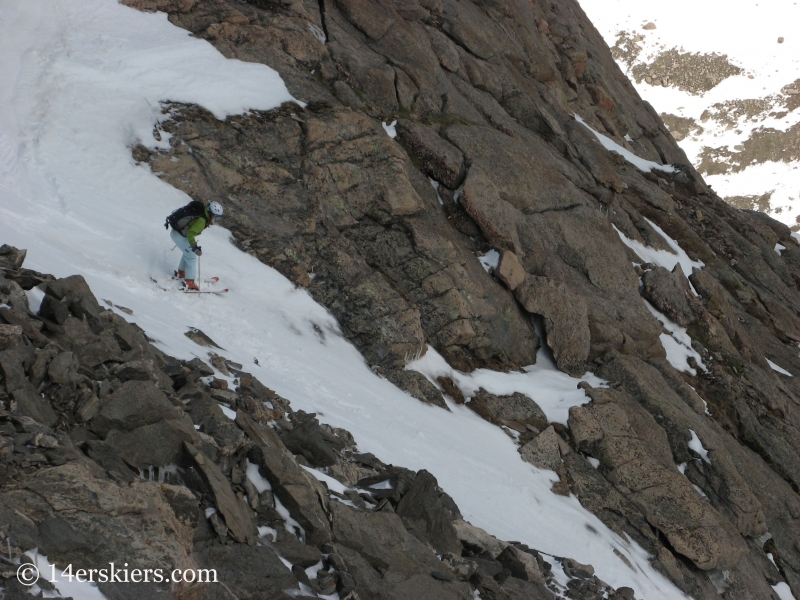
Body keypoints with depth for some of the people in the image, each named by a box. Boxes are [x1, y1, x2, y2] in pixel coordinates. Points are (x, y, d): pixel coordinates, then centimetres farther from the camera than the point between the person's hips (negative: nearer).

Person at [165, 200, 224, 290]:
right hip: (178, 235, -10)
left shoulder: (202, 211, 3)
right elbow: (191, 233, -34)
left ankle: (181, 272, 39)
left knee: (188, 252, 25)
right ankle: (189, 282, -5)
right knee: (191, 256, -6)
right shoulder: (201, 220, -26)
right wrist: (194, 246, -40)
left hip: (176, 231, 10)